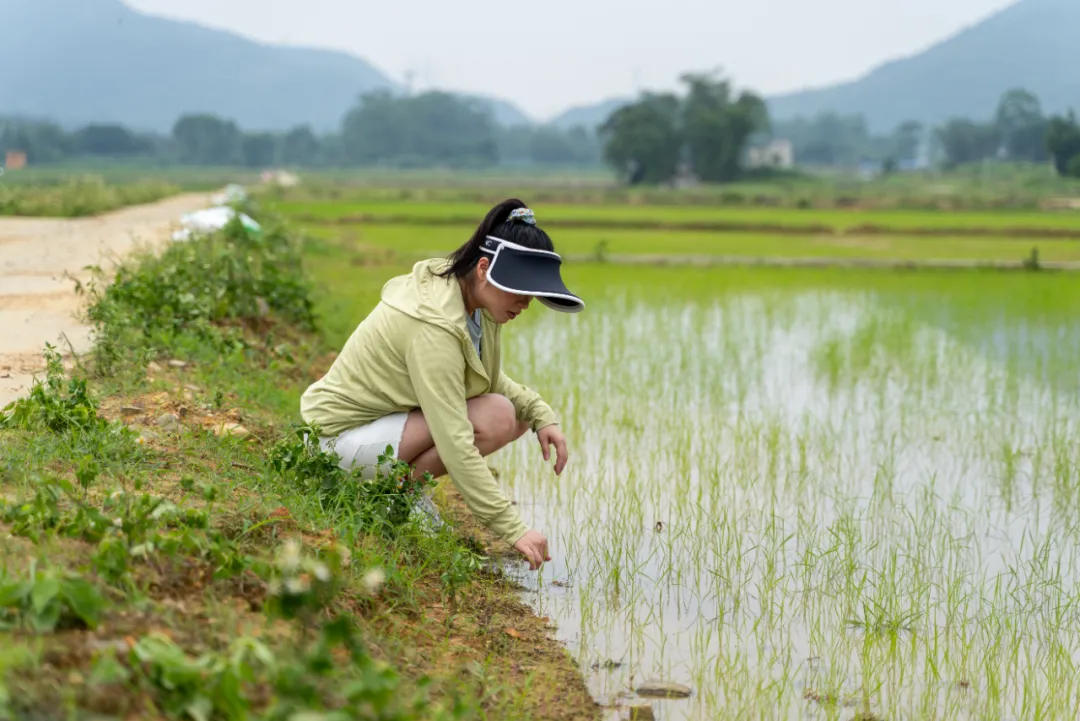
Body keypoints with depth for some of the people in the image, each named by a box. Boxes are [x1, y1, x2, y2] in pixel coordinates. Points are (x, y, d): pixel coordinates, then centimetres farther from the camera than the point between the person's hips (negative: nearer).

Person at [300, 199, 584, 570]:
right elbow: (455, 443, -33)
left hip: (387, 413, 10)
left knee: (519, 413, 1)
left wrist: (542, 415, -8)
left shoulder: (469, 294, -3)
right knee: (496, 417, -24)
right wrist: (513, 529, -32)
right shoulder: (435, 326, -30)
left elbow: (493, 382, 12)